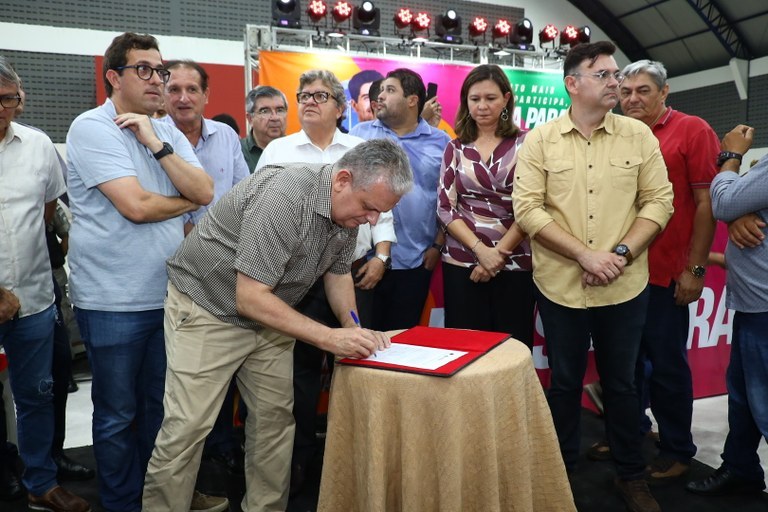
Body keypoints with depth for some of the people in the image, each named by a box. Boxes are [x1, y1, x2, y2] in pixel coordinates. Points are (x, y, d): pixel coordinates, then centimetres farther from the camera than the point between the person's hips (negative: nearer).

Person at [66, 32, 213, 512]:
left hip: (168, 293, 6)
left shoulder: (166, 129, 9)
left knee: (161, 406, 18)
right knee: (118, 415, 10)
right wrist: (187, 202, -3)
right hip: (114, 301, -6)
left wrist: (155, 142, -12)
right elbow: (137, 205, -21)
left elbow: (205, 192, -4)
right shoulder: (92, 128, -10)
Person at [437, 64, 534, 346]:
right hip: (462, 262, 1)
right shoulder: (456, 148, 8)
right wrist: (480, 250, -10)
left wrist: (499, 253, -10)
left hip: (514, 264, -1)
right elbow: (445, 207, 2)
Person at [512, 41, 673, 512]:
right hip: (560, 287, -1)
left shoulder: (639, 135, 2)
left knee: (621, 383, 14)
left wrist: (621, 253, -14)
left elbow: (659, 201, 0)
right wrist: (586, 255, -17)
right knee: (565, 382, 14)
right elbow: (528, 209, -10)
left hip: (626, 288, 1)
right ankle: (562, 470, 33)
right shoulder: (540, 140, -3)